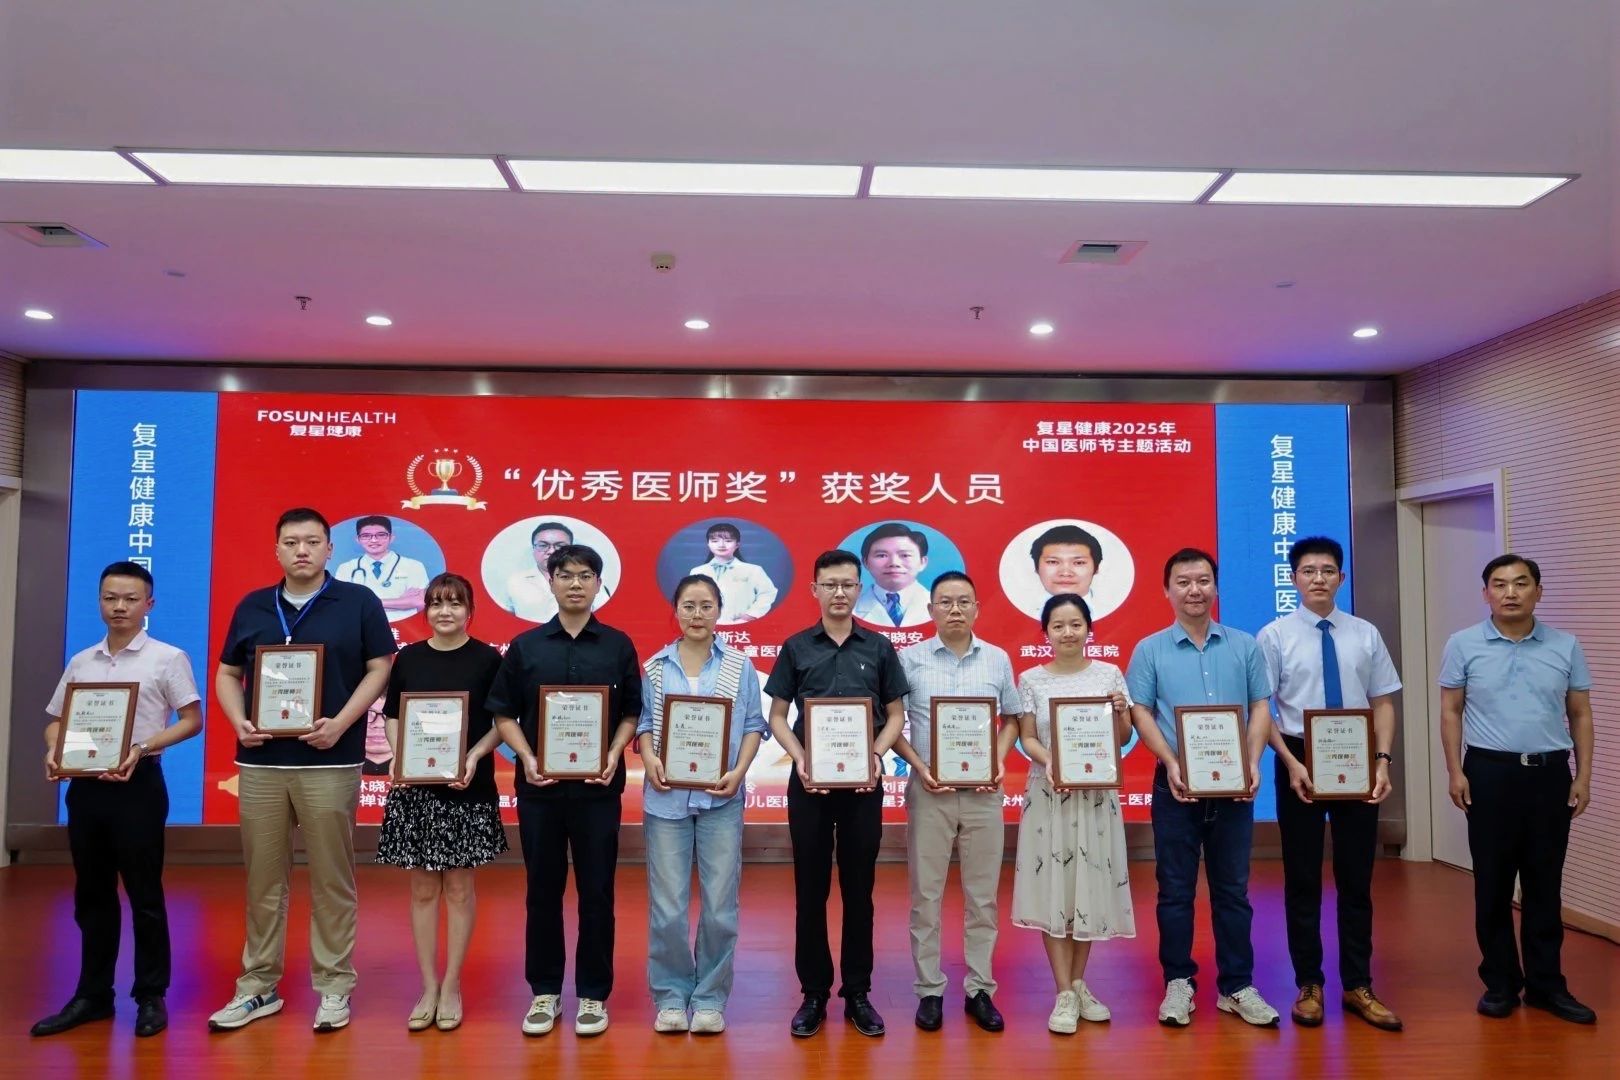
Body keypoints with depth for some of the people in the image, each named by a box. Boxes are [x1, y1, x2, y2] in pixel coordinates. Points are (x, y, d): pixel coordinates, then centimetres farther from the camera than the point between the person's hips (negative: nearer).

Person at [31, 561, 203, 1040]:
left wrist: (142, 748, -18)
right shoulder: (80, 662, 12)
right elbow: (56, 720, 16)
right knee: (91, 893, 12)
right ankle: (92, 995, 24)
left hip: (138, 784, -5)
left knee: (144, 893, 1)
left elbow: (192, 720, -5)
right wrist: (53, 752, -5)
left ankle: (151, 996, 12)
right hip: (85, 785, 5)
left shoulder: (168, 657, -2)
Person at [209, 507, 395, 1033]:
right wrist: (239, 722, -3)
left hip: (330, 763, -3)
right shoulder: (251, 607, 11)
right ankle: (258, 985, 21)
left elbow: (379, 669, -2)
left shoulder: (359, 602, 0)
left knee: (332, 880, 3)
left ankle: (334, 987, 13)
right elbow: (227, 674, 15)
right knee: (263, 879, 10)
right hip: (260, 761, 4)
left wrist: (341, 723, -14)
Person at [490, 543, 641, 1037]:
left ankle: (593, 994, 18)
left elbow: (632, 712, 5)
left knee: (596, 892, 5)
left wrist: (614, 755, -10)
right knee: (543, 891, 9)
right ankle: (544, 991, 23)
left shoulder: (618, 645, 3)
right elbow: (504, 712, 5)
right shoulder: (525, 646, 4)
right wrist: (527, 758, -10)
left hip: (598, 786, -1)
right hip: (539, 786, 1)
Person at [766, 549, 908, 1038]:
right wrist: (800, 759, -12)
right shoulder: (796, 648, 3)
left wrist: (877, 754, -11)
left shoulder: (879, 648, 4)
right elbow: (777, 716, 4)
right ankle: (813, 992, 18)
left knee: (859, 888, 7)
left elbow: (895, 714, 6)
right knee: (811, 889, 6)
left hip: (863, 782, 0)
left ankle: (858, 992, 19)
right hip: (809, 780, 0)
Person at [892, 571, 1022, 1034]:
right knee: (926, 894, 5)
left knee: (982, 895, 8)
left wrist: (1000, 761, -3)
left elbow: (1012, 718, 13)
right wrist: (918, 766, -10)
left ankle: (979, 989, 20)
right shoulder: (909, 659, -2)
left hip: (983, 791, 2)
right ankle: (929, 990, 17)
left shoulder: (998, 659, 5)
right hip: (929, 790, -2)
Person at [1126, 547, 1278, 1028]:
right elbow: (1141, 713, -2)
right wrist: (1171, 763, -15)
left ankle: (1237, 986, 19)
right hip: (1176, 785, -1)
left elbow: (1260, 707, 6)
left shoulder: (1244, 645, 7)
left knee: (1232, 889, 9)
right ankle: (1178, 982, 16)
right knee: (1176, 889, 5)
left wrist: (1253, 763, -8)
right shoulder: (1150, 650, 2)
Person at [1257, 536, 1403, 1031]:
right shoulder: (1274, 635, -4)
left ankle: (1358, 987, 23)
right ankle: (1309, 986, 20)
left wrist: (1382, 759, -8)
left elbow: (1383, 702, 5)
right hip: (1298, 762, -2)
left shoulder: (1365, 634, 4)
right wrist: (1291, 762, -15)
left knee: (1356, 878, 10)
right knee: (1303, 878, 8)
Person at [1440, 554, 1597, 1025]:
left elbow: (1580, 715, 8)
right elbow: (1451, 711, 1)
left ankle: (1546, 983, 21)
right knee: (1493, 883, 5)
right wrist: (1455, 771, -6)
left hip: (1550, 774, 2)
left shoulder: (1566, 647, 4)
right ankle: (1500, 981, 17)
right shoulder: (1464, 645, -1)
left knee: (1545, 884, 9)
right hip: (1490, 772, -1)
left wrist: (1583, 776, 3)